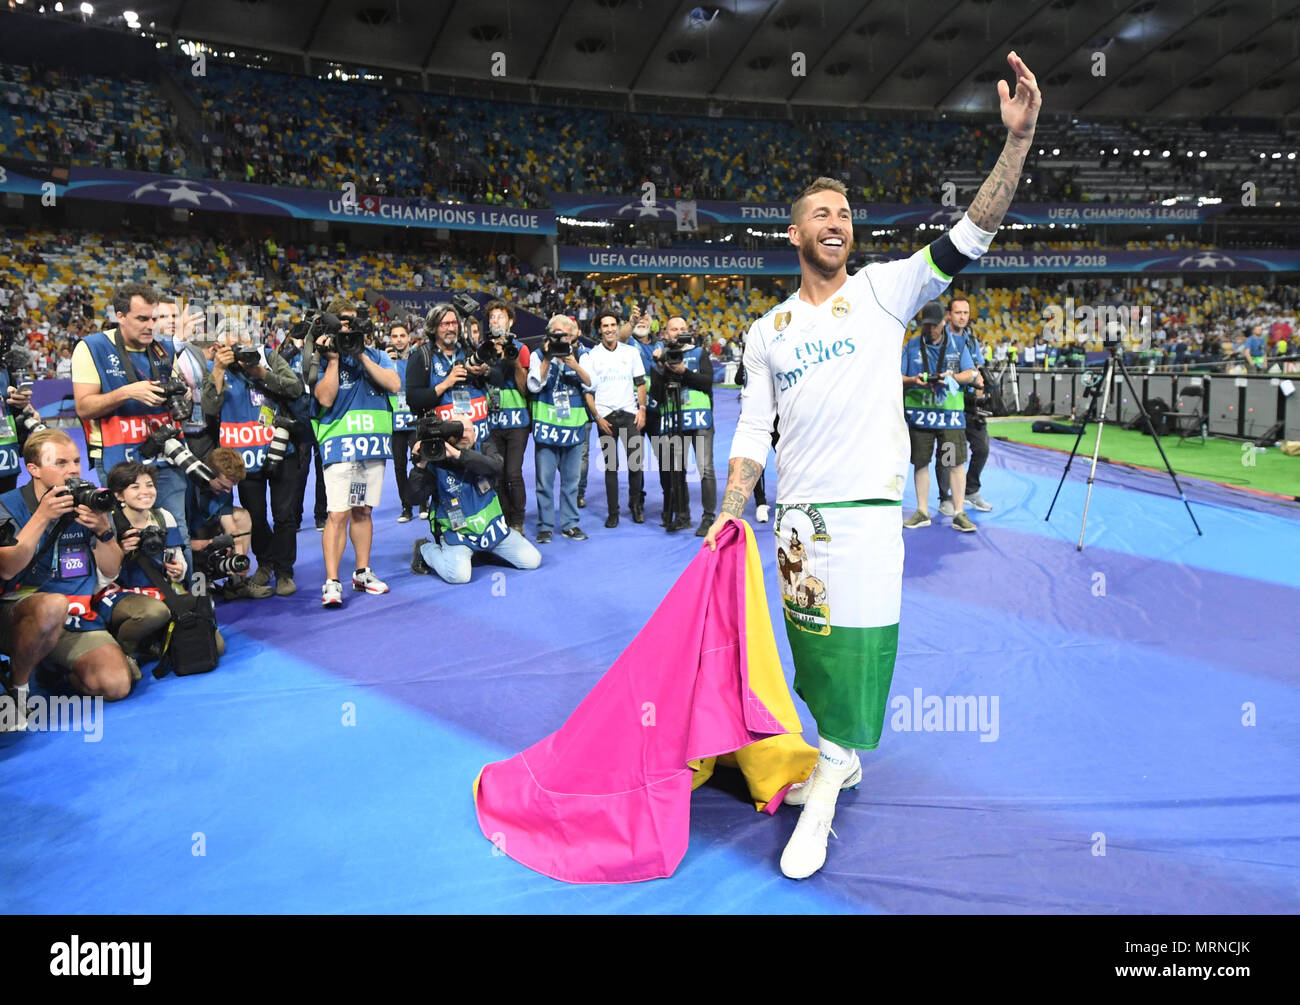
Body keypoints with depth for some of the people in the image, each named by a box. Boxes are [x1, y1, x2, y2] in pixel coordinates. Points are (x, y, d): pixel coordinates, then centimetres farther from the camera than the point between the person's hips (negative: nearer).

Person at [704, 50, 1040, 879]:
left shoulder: (884, 289, 4)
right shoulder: (767, 332, 11)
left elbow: (970, 236, -6)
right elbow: (753, 431, 10)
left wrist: (1019, 138, -16)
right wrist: (730, 513, 0)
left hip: (867, 508, -3)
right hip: (797, 515, 4)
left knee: (858, 647, -5)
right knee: (813, 644, 11)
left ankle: (824, 793, 7)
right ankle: (839, 760, 31)